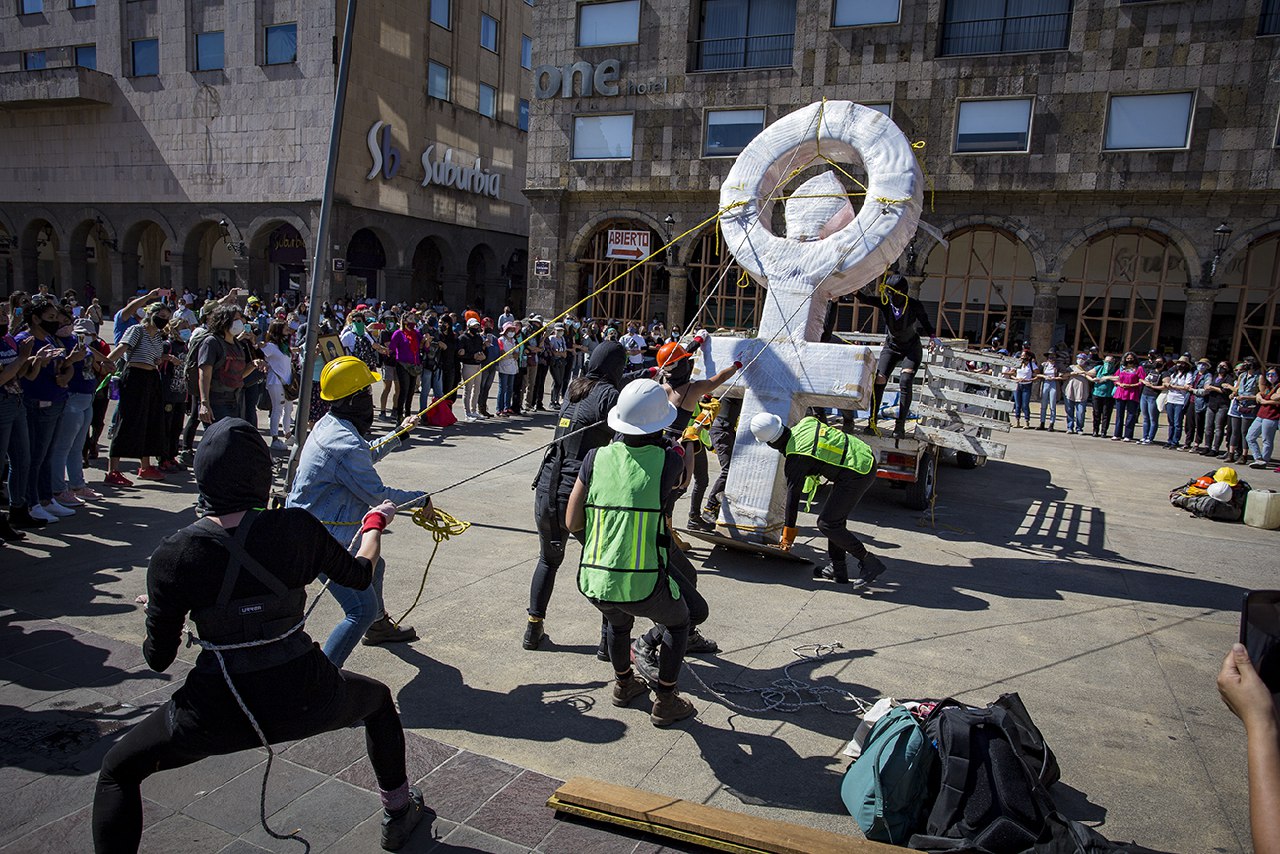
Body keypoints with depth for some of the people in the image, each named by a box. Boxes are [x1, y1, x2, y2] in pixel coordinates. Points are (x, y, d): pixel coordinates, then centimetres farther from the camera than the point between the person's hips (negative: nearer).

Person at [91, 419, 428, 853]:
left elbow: (158, 658, -1)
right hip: (303, 700, 1)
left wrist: (156, 614, 21)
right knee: (379, 699, 32)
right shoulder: (297, 528, -12)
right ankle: (398, 811, 45)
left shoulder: (173, 556, -12)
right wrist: (376, 523, 26)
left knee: (117, 771, 26)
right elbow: (360, 573, 7)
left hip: (219, 714, 0)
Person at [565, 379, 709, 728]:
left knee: (618, 623, 37)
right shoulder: (668, 461, -9)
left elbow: (572, 523, 4)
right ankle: (665, 702, 33)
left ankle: (623, 685, 56)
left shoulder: (596, 458, -1)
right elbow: (683, 478, 17)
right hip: (645, 585, -3)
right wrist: (684, 447, 35)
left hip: (594, 582, 4)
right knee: (678, 620, 29)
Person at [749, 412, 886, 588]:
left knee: (826, 524, -6)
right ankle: (838, 569, 23)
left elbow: (793, 496, -9)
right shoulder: (806, 422, 3)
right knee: (835, 517, 17)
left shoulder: (795, 460, -15)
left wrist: (787, 537, 1)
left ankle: (869, 562, -1)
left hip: (857, 474, -10)